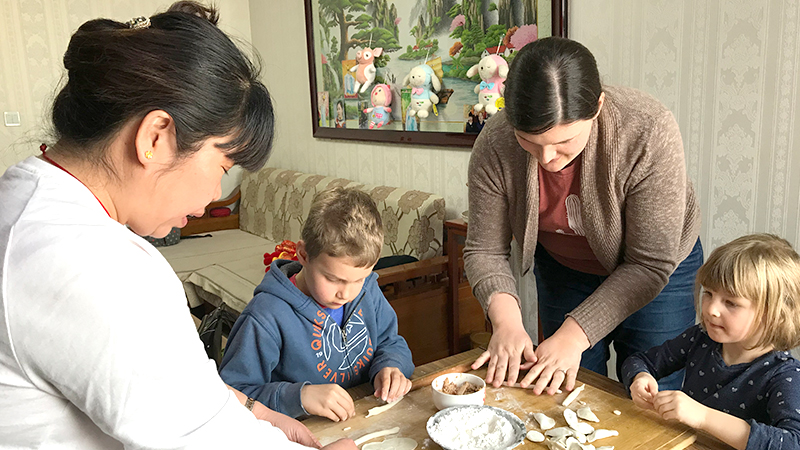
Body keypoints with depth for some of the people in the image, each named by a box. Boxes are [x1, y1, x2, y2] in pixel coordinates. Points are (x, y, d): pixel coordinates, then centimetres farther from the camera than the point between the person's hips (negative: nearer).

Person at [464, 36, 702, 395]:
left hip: (658, 270, -1)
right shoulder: (494, 145, -27)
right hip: (562, 269, 2)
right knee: (569, 394, 11)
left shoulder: (649, 133, -34)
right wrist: (506, 321, -31)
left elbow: (649, 265, -27)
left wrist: (574, 335, -31)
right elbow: (484, 251, -15)